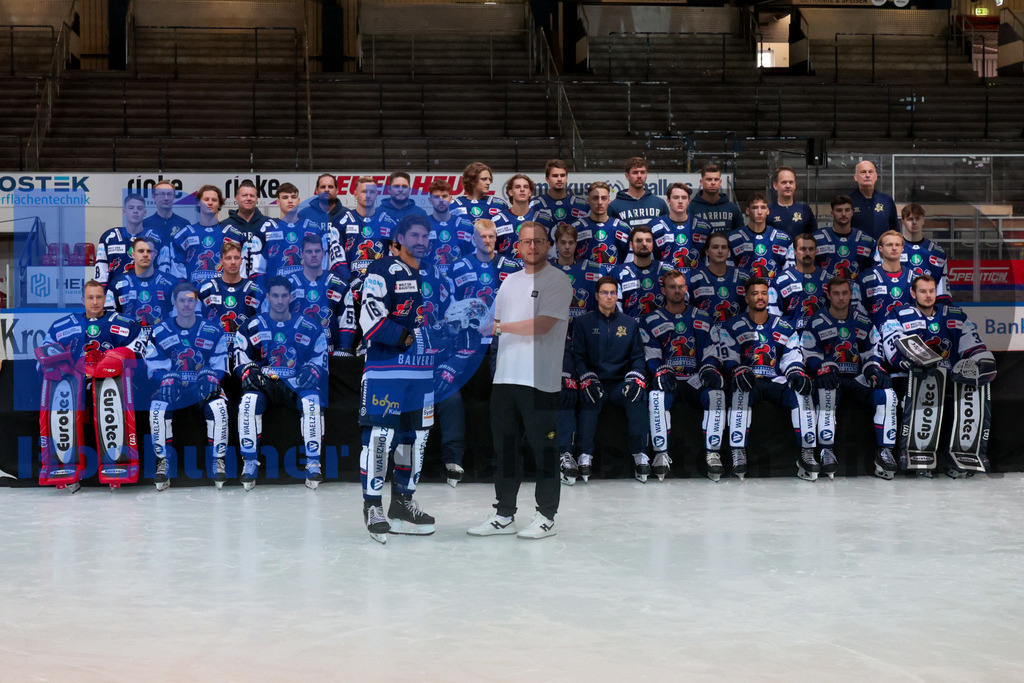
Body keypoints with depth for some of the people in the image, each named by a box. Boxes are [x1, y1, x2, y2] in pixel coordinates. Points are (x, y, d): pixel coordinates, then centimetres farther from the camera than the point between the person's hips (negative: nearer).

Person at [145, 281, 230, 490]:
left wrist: (210, 378, -19)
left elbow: (219, 365, 2)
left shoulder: (213, 332, 3)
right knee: (157, 407, -31)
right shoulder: (160, 333, 3)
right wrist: (166, 379, -20)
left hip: (203, 388, 0)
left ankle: (218, 461, -19)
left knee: (218, 406, -32)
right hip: (173, 388, 1)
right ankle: (163, 462, -19)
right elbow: (155, 367, 1)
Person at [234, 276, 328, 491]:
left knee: (312, 402, -33)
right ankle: (250, 463, -23)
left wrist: (312, 371, -9)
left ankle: (313, 463, -24)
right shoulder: (252, 327, 7)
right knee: (248, 402, -32)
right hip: (264, 384, 0)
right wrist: (248, 371, -12)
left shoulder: (309, 328, 8)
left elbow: (321, 356, 11)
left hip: (297, 384, 0)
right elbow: (240, 356, 8)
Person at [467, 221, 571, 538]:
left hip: (539, 381, -7)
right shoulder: (511, 281, 19)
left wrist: (500, 326, -15)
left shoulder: (557, 280, -3)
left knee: (543, 449, -1)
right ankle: (504, 516, 17)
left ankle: (546, 517, 7)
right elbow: (496, 321, 26)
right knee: (504, 447, 9)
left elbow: (542, 324, -15)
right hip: (505, 378, 7)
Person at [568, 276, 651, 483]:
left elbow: (638, 355, 13)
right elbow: (577, 355, 4)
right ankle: (585, 456, -34)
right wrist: (588, 379, -12)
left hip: (621, 383, 2)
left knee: (638, 395, -32)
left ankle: (640, 454, -27)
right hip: (595, 381, -1)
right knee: (589, 400, -36)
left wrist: (635, 376, -7)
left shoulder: (630, 323, 16)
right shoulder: (583, 323, 10)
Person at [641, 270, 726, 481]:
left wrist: (709, 369, -11)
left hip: (694, 380, 1)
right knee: (657, 396, -37)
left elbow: (710, 351, 11)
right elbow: (651, 355, 3)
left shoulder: (702, 319, 16)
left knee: (716, 394, -32)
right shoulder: (651, 321, 11)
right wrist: (662, 371, -17)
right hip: (667, 379, -1)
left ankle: (712, 454, -28)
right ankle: (661, 454, -31)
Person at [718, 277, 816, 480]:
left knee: (802, 393, -27)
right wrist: (740, 371, -21)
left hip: (776, 381, 2)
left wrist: (797, 373, -12)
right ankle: (738, 454, -37)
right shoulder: (732, 327, 9)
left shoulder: (785, 329, 17)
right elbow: (729, 358, 1)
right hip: (749, 380, -2)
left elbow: (792, 357, 11)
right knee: (741, 393, -38)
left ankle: (807, 453, -21)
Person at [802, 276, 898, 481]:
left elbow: (873, 351, 17)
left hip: (857, 379, 3)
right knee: (827, 394, -39)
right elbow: (810, 355, 2)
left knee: (887, 394, -24)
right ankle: (826, 452, -33)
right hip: (830, 379, -3)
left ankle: (884, 453, -23)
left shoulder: (863, 322, 15)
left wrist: (873, 368, -5)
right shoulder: (816, 322, 6)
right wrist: (824, 368, -18)